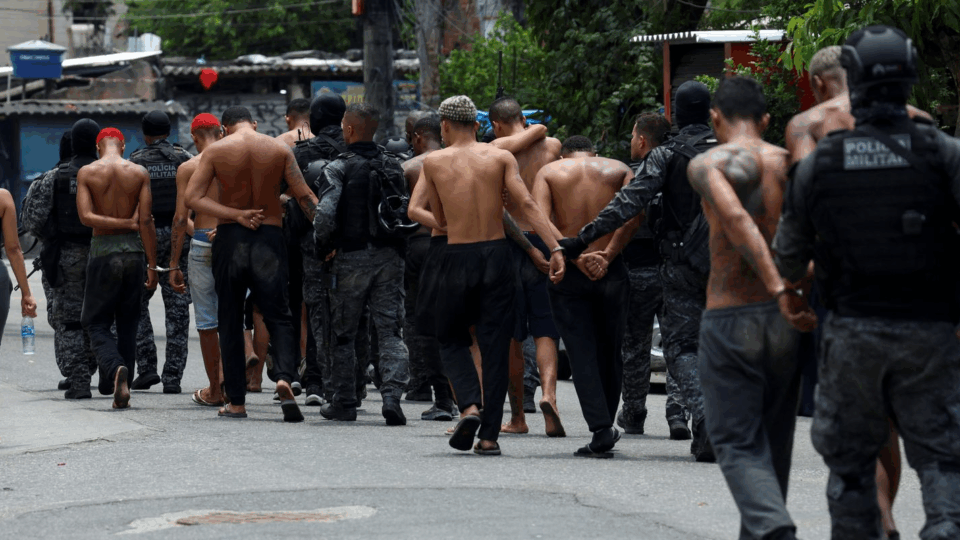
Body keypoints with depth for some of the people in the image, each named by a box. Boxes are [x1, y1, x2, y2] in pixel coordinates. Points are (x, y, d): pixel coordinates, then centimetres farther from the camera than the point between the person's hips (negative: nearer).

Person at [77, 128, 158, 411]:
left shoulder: (86, 173, -2)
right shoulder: (139, 173, 1)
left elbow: (85, 216, -12)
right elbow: (146, 221, -4)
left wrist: (126, 223, -6)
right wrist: (152, 266, -2)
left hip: (103, 252, -2)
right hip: (133, 250, 2)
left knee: (96, 323, 6)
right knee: (128, 324, 12)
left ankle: (116, 368, -23)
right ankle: (123, 390, 11)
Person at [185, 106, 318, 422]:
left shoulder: (215, 151, 1)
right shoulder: (279, 150, 3)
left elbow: (192, 198, -8)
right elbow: (306, 198, -2)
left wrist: (237, 214, -11)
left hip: (230, 238, 0)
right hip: (269, 239, 0)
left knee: (230, 322, 10)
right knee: (278, 317, 4)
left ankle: (236, 402, 10)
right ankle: (284, 377, -24)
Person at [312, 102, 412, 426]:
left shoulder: (339, 168, -8)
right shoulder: (393, 166, 7)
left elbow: (325, 214, -18)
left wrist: (323, 242, -1)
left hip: (352, 257, -3)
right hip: (390, 256, 3)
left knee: (343, 334, 10)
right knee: (391, 331, 1)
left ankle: (344, 403, 16)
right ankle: (392, 397, -13)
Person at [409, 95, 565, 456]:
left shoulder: (434, 162, 3)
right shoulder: (501, 158, 4)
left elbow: (440, 221, 8)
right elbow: (527, 205, -8)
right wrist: (556, 248, -13)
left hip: (456, 258, -1)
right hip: (497, 254, 1)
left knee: (452, 340, 16)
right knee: (495, 346, 6)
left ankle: (469, 406, -9)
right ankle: (489, 435, 3)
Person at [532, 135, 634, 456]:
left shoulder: (549, 172, 7)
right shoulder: (618, 170, 10)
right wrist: (607, 256, -12)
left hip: (568, 273, -1)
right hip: (611, 272, 1)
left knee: (582, 353, 1)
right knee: (610, 352, 15)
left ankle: (600, 431, -9)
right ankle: (606, 425, 25)